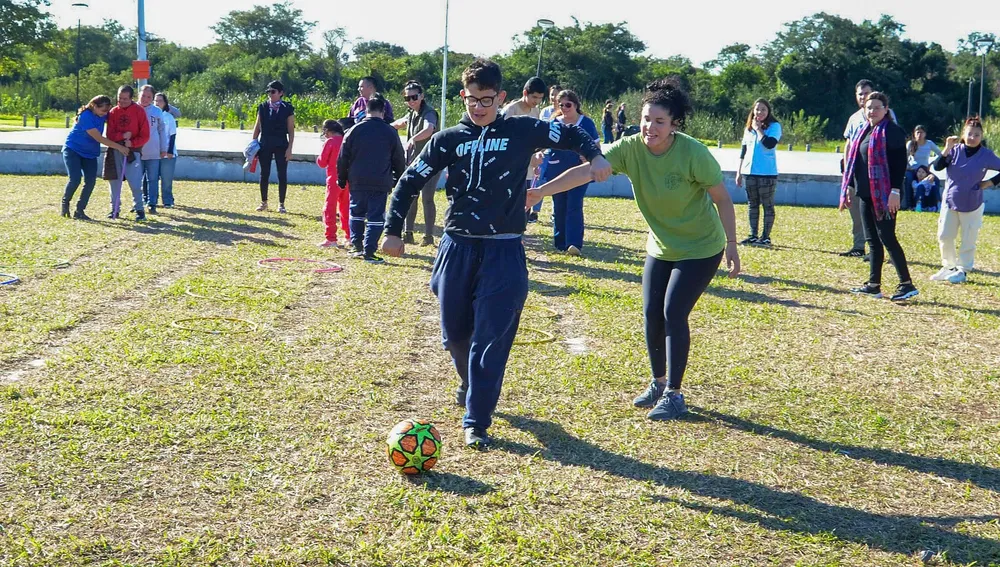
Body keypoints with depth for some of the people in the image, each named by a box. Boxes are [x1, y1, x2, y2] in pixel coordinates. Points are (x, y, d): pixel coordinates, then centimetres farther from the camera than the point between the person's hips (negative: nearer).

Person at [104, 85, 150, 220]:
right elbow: (110, 135, 0)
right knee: (114, 181, 6)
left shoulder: (139, 111, -2)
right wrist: (122, 136, -17)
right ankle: (115, 209, 16)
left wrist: (132, 143, -18)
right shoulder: (113, 112, 6)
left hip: (132, 151, -3)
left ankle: (139, 209, 4)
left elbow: (145, 135, -5)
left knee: (135, 183, -8)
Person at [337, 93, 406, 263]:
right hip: (381, 183, -1)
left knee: (356, 214, 17)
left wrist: (342, 179, 14)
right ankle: (369, 251, -3)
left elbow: (342, 158, 3)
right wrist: (398, 180, 18)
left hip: (357, 182, 1)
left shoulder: (354, 130, -1)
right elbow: (399, 160, 6)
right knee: (376, 217, 2)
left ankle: (358, 247, 18)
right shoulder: (390, 133, -1)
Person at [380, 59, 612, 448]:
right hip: (457, 248, 2)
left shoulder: (521, 131, 2)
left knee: (491, 338, -8)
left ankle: (476, 422, -2)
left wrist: (595, 155, -7)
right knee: (455, 333, 12)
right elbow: (410, 182, 8)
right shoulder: (448, 139, 4)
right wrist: (394, 231, 3)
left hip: (504, 252, -2)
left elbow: (570, 134, 13)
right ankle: (470, 386, 42)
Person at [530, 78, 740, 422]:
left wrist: (731, 245, -14)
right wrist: (542, 190, -41)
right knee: (651, 314, 6)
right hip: (660, 247, 5)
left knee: (673, 314, -10)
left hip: (700, 249, -5)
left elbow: (723, 199, -16)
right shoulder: (630, 148, -17)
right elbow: (587, 170, -29)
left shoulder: (694, 153, -27)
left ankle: (674, 396, 1)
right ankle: (658, 383, 27)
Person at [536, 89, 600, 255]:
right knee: (558, 207, 8)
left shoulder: (586, 123, 2)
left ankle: (574, 244, -16)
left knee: (574, 207, -10)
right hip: (556, 171, 3)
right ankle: (560, 243, 18)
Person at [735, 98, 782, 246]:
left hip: (767, 173, -6)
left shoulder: (774, 126, -5)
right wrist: (739, 172, 15)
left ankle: (766, 237, 3)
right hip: (749, 172, 6)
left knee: (767, 205, 0)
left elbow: (769, 144, -23)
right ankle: (753, 235, 17)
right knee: (752, 205, 11)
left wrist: (758, 129, -12)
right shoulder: (748, 129, 13)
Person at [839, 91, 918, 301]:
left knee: (886, 238, -10)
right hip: (865, 193, 8)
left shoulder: (893, 132, -9)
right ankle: (873, 284, 15)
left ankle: (907, 285, -5)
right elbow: (854, 161, 20)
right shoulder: (862, 132, 15)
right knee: (872, 239, 10)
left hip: (884, 195, -8)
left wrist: (895, 191, -20)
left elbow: (900, 163, -14)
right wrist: (849, 187, 17)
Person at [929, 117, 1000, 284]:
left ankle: (963, 270, 16)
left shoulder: (986, 155, -9)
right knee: (944, 237, 6)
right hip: (950, 201, 2)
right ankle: (948, 266, 22)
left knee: (968, 240, 4)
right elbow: (937, 167, -14)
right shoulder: (955, 150, -5)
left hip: (972, 204, -2)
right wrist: (947, 149, -23)